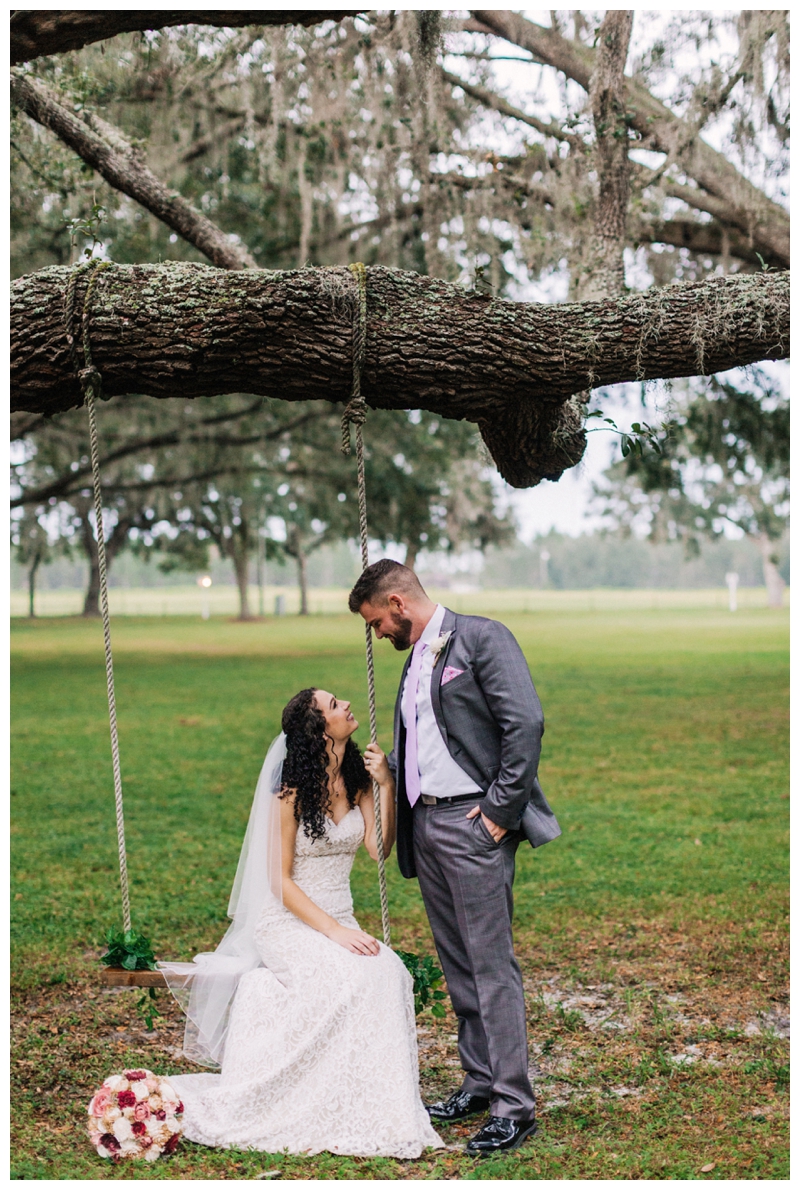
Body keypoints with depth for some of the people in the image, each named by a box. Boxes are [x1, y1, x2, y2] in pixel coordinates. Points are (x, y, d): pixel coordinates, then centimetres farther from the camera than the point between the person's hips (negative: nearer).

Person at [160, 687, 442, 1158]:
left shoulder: (356, 778, 6)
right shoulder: (292, 789, -10)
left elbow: (379, 849, -6)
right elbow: (280, 881, -12)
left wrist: (387, 786, -15)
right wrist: (333, 931, -21)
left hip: (340, 920, 5)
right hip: (289, 922, -5)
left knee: (390, 972, -25)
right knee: (356, 976, -31)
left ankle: (381, 1108, -17)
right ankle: (337, 1115, -22)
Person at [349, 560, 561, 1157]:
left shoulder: (482, 637, -7)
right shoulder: (415, 660, 18)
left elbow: (526, 723, -15)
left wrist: (499, 810, -16)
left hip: (473, 823, -8)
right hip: (425, 823, 9)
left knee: (492, 963, -7)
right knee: (457, 963, 13)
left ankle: (514, 1105, -2)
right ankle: (479, 1083, 23)